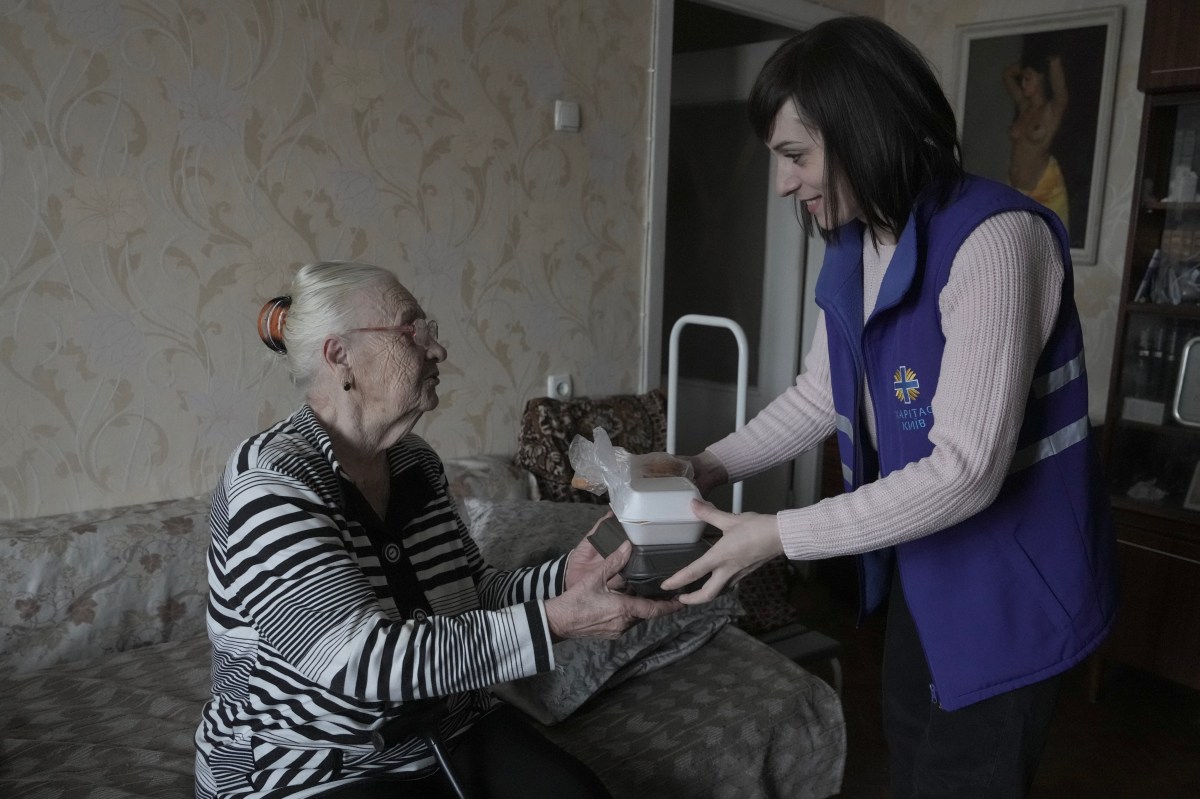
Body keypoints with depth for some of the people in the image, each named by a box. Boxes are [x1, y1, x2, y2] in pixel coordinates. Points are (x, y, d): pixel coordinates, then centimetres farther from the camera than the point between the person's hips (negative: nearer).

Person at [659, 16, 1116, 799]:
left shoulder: (993, 239, -28)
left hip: (1009, 581, -8)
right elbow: (820, 397, 9)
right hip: (921, 561, 8)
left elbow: (964, 471, -31)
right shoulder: (854, 249, 0)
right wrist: (711, 465, -3)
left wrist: (779, 536, -29)